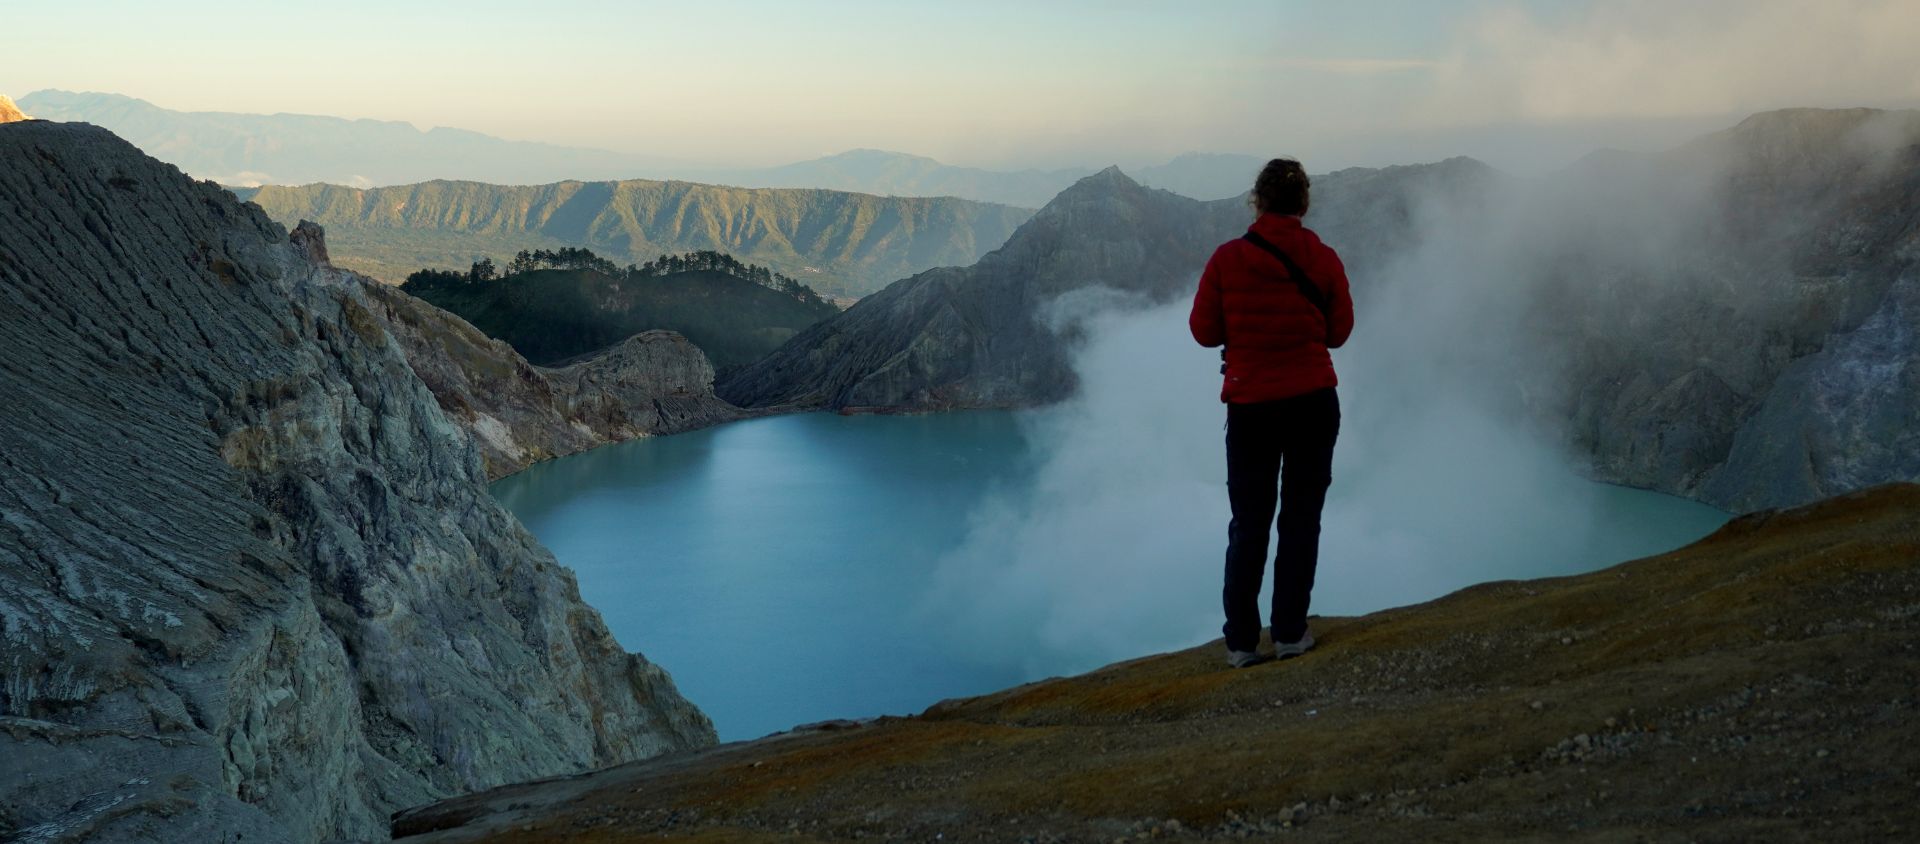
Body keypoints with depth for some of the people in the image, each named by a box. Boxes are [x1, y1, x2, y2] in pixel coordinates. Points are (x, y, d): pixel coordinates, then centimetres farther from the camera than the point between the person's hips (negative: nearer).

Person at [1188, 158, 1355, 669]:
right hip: (1314, 403, 0)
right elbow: (1338, 332, 3)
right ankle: (1291, 634, 12)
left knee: (1248, 526, 9)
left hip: (1249, 406, 0)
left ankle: (1241, 643, 9)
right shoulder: (1323, 260, -5)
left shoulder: (1227, 259, -9)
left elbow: (1204, 331, -3)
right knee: (1301, 520, 10)